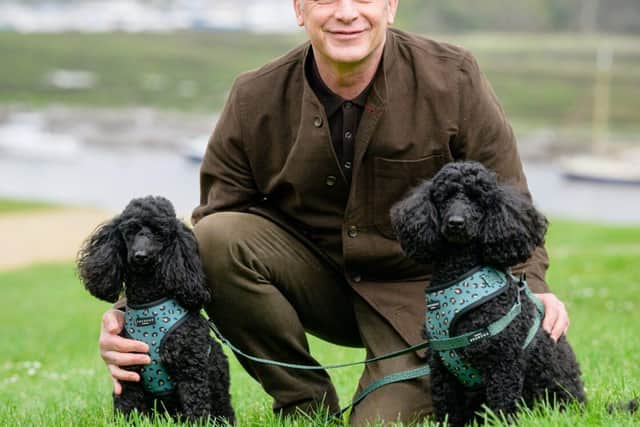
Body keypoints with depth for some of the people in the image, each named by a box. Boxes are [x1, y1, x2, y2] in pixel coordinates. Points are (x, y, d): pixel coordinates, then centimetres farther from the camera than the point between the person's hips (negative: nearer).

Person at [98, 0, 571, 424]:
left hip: (416, 288, -2)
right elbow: (207, 234, -10)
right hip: (318, 278, 2)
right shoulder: (254, 101, -10)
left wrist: (531, 286, -28)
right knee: (216, 236, -25)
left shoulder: (453, 78, -14)